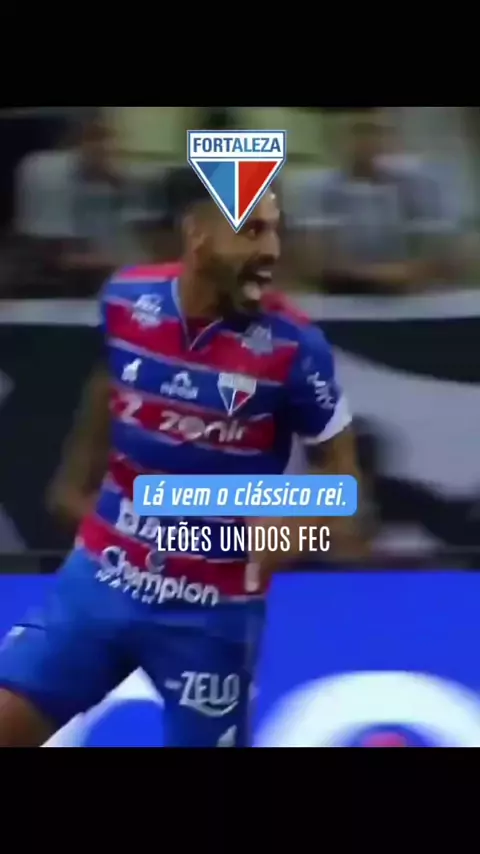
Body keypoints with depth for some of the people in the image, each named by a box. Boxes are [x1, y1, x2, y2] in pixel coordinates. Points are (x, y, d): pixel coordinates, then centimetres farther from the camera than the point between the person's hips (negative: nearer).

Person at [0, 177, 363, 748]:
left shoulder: (292, 347, -17)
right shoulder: (125, 300, -7)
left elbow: (336, 460, -4)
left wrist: (300, 521, -25)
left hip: (211, 607, -3)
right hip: (102, 575, 3)